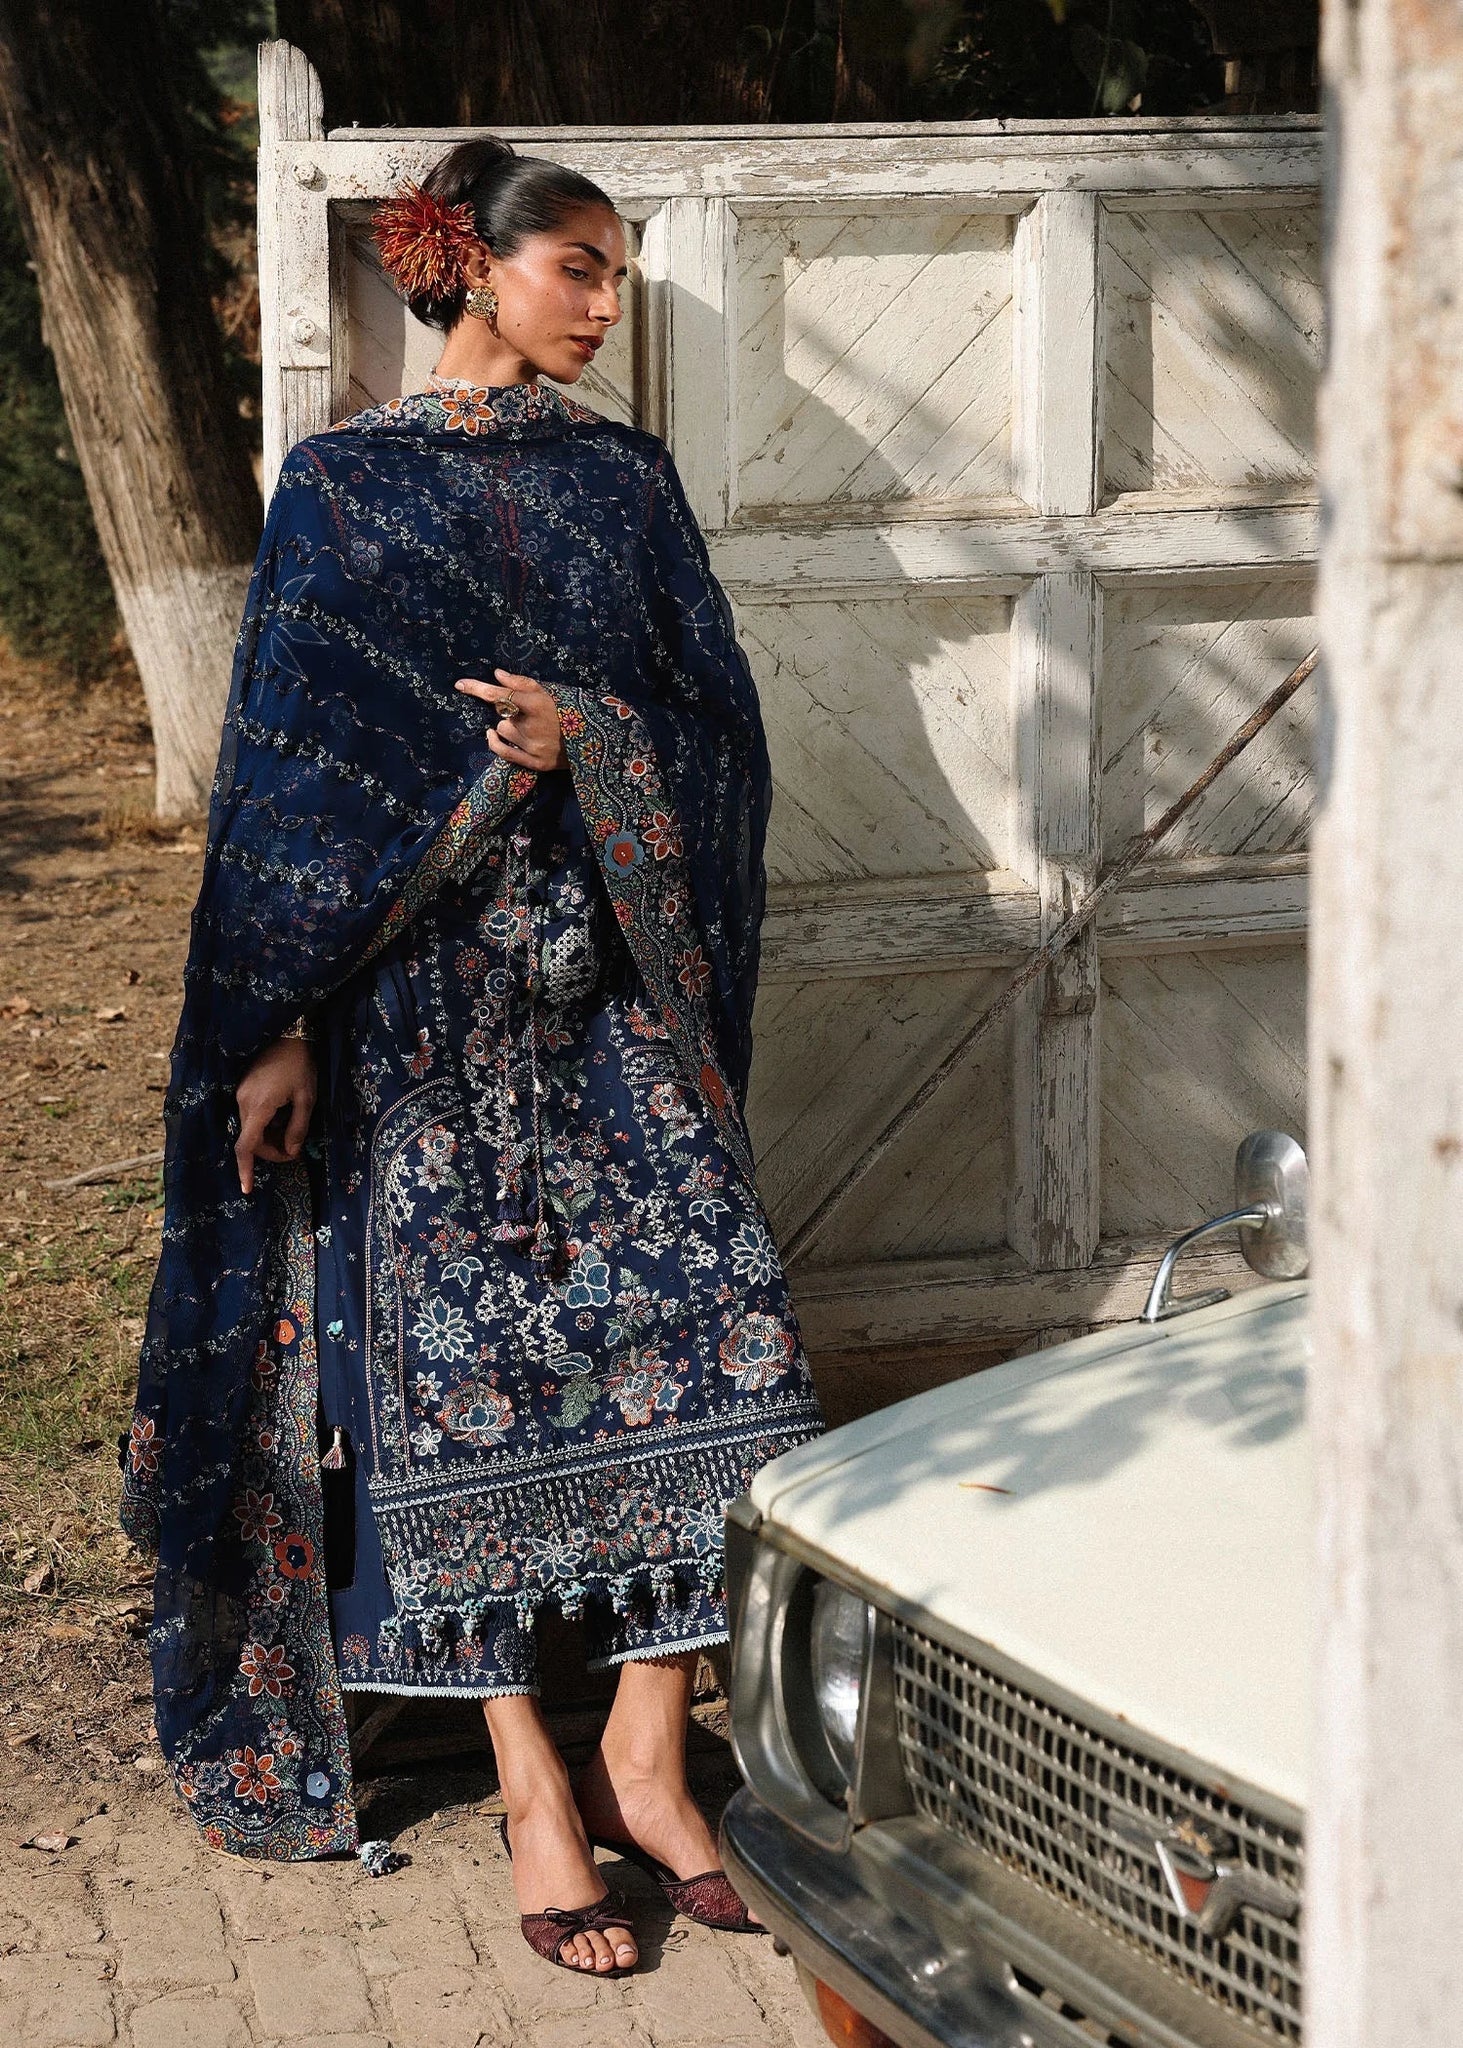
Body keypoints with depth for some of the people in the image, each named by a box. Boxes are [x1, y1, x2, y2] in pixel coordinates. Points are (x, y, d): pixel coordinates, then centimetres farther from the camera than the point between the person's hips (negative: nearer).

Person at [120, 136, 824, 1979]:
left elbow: (722, 721, 8)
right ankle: (534, 1796, 6)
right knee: (456, 1360, -6)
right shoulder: (342, 485, 3)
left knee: (708, 1329, -8)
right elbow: (290, 763, -1)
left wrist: (586, 739, -13)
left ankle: (644, 1757, 5)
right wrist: (278, 1025, -7)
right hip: (420, 986, -3)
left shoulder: (625, 481, 12)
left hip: (617, 979, 3)